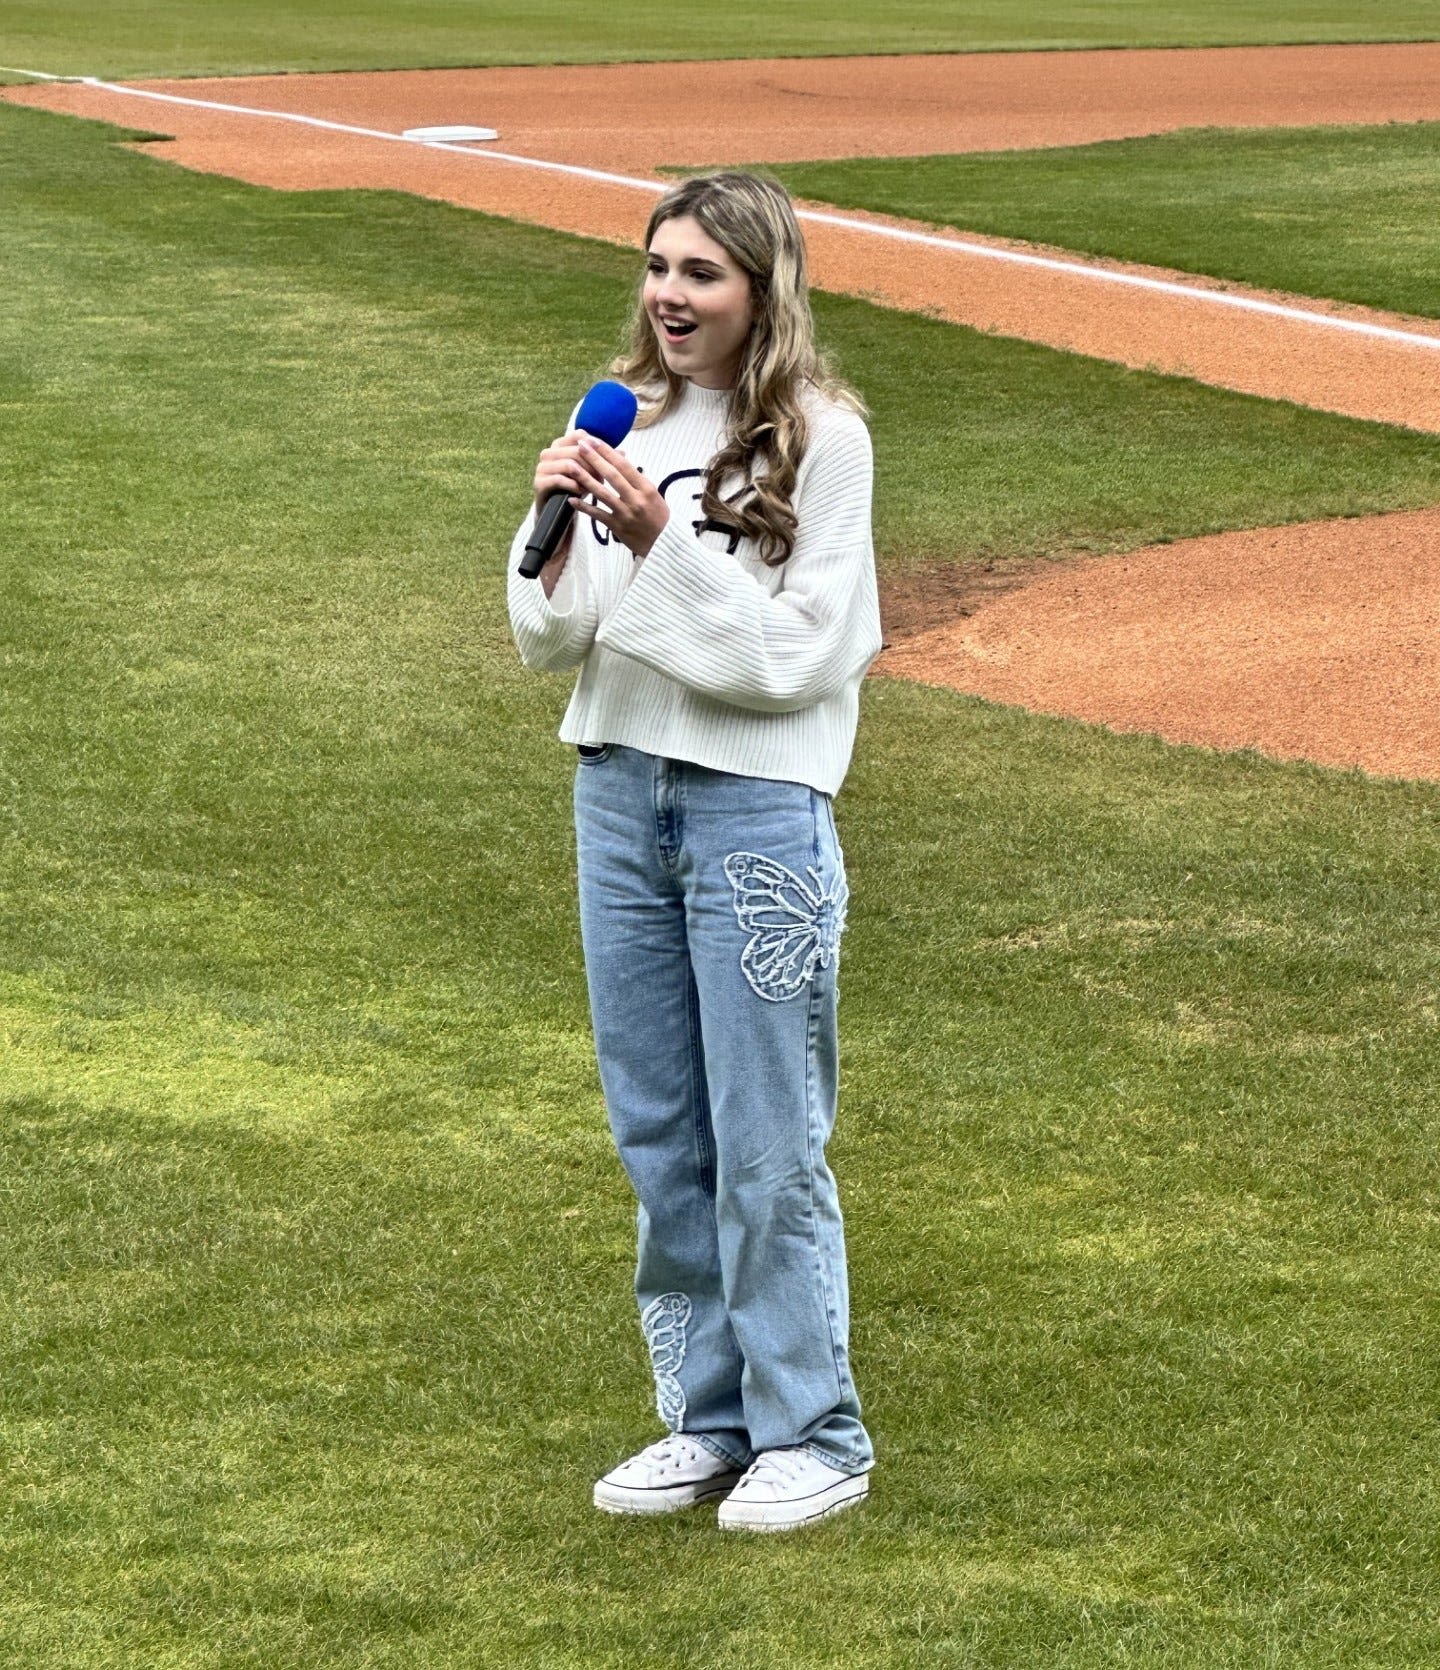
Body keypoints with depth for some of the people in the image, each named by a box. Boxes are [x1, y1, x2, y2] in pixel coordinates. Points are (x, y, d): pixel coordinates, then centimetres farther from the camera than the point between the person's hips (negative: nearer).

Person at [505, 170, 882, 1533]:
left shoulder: (818, 439, -10)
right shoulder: (620, 424, 6)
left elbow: (797, 655, -15)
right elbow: (547, 643, 5)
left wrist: (666, 544, -21)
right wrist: (558, 529, -12)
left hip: (756, 810, -6)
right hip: (618, 794, 6)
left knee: (766, 1141, 1)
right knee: (658, 1135, 13)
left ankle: (811, 1431, 14)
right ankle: (709, 1417, 26)